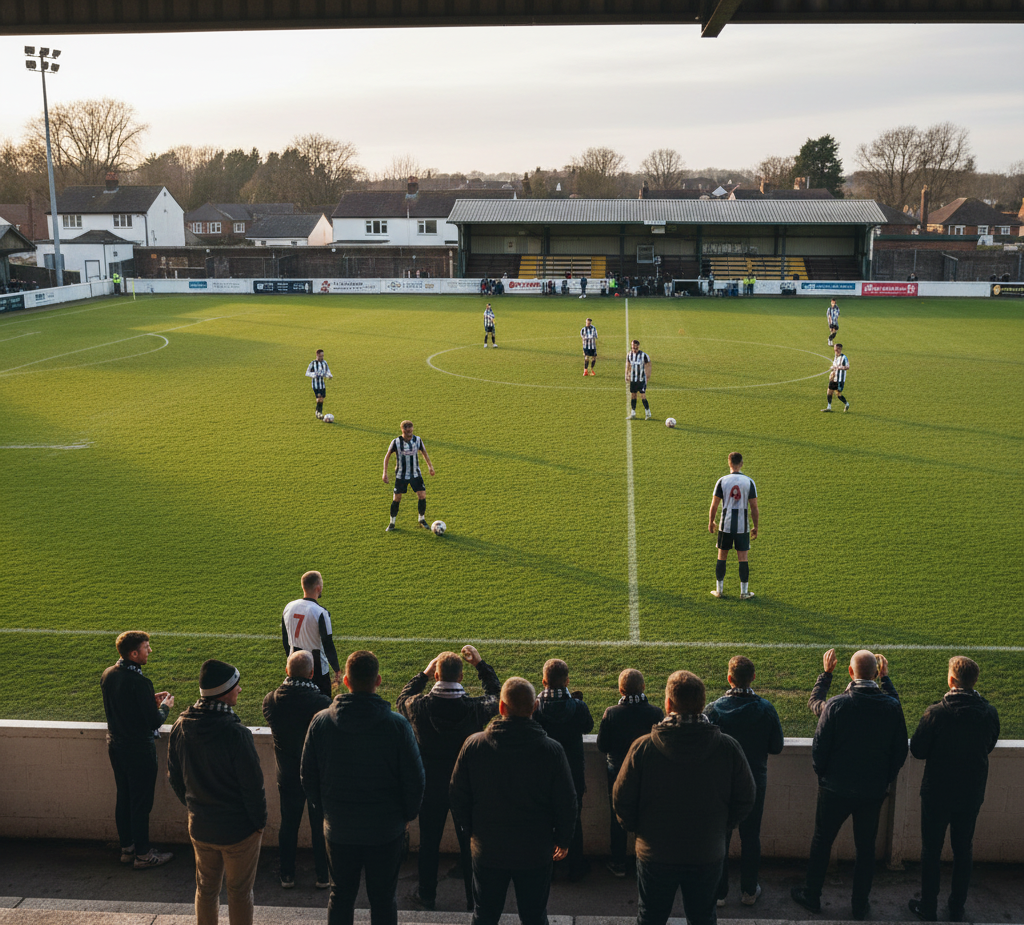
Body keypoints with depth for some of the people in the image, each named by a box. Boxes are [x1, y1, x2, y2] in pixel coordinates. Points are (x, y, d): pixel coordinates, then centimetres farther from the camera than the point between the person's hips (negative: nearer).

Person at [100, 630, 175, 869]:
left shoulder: (108, 675, -2)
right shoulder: (139, 682, -27)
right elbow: (154, 722, -22)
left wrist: (150, 699, 11)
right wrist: (165, 706, -3)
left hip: (115, 746, 8)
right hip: (139, 749, -8)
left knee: (123, 798, 19)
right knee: (141, 803, 6)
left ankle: (127, 848, 33)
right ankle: (142, 854, 19)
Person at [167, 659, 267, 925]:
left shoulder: (181, 726, -8)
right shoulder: (235, 733, -27)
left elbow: (174, 776, 5)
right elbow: (252, 785, -20)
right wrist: (259, 821, -4)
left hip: (200, 827, 5)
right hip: (238, 829, -5)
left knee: (206, 888, 22)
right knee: (239, 893, 12)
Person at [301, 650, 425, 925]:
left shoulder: (321, 722, -9)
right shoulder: (397, 725, -16)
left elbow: (308, 778, 0)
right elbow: (415, 779, -10)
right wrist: (407, 815, 7)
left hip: (339, 829, 2)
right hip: (387, 830, -2)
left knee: (341, 895, 19)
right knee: (383, 899, 13)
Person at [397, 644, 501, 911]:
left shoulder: (420, 706, -20)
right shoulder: (475, 708, -20)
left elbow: (402, 698, 6)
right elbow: (496, 696, 3)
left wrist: (424, 673, 10)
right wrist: (480, 664, 6)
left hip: (431, 786, 1)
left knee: (429, 842, 17)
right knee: (470, 843, 15)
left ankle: (427, 895, 31)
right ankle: (474, 897, 26)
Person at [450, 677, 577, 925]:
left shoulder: (473, 745, -12)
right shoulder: (551, 750, -14)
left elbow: (458, 797, -3)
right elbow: (566, 802, -7)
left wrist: (471, 830, 14)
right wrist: (563, 840, 10)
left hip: (487, 850, 1)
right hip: (536, 852, -1)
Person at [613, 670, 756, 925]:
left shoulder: (643, 747, -18)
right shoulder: (728, 747, -13)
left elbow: (622, 799, -11)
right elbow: (745, 799, -4)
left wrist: (635, 828, 8)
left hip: (655, 854, -1)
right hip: (708, 855, 1)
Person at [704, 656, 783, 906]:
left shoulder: (714, 710, -19)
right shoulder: (766, 709, -14)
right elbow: (776, 747, -5)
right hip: (755, 781, 1)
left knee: (720, 837, 13)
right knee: (750, 837, 17)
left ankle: (718, 892, 22)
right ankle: (749, 891, 28)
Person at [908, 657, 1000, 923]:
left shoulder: (936, 713, -23)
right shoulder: (990, 713, -12)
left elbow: (917, 750, -13)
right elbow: (989, 746, 6)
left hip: (938, 793, -3)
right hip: (973, 793, 3)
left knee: (931, 850, 12)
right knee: (963, 850, 18)